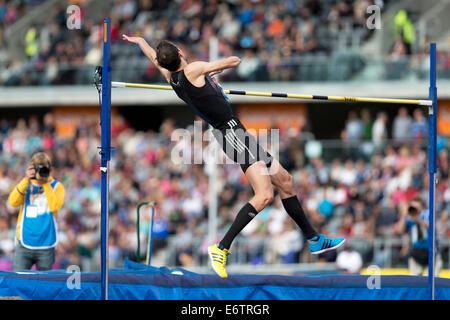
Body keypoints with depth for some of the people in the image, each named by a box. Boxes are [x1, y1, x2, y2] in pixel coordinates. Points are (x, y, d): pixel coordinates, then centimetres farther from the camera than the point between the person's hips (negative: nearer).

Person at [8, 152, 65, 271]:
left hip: (46, 247, -1)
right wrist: (26, 180, -15)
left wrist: (46, 184, -13)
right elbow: (13, 202, -9)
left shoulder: (56, 186, 4)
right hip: (24, 245, 1)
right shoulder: (26, 185, 8)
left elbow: (54, 206, -13)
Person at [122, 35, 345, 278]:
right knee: (264, 195, -21)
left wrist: (139, 40, 51)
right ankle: (222, 248, -23)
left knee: (285, 181, 17)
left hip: (230, 133, 9)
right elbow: (235, 61, -6)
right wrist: (216, 68, 15)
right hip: (232, 130, -9)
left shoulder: (171, 78, 9)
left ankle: (314, 240, 26)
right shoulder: (193, 70, -13)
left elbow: (152, 56, 32)